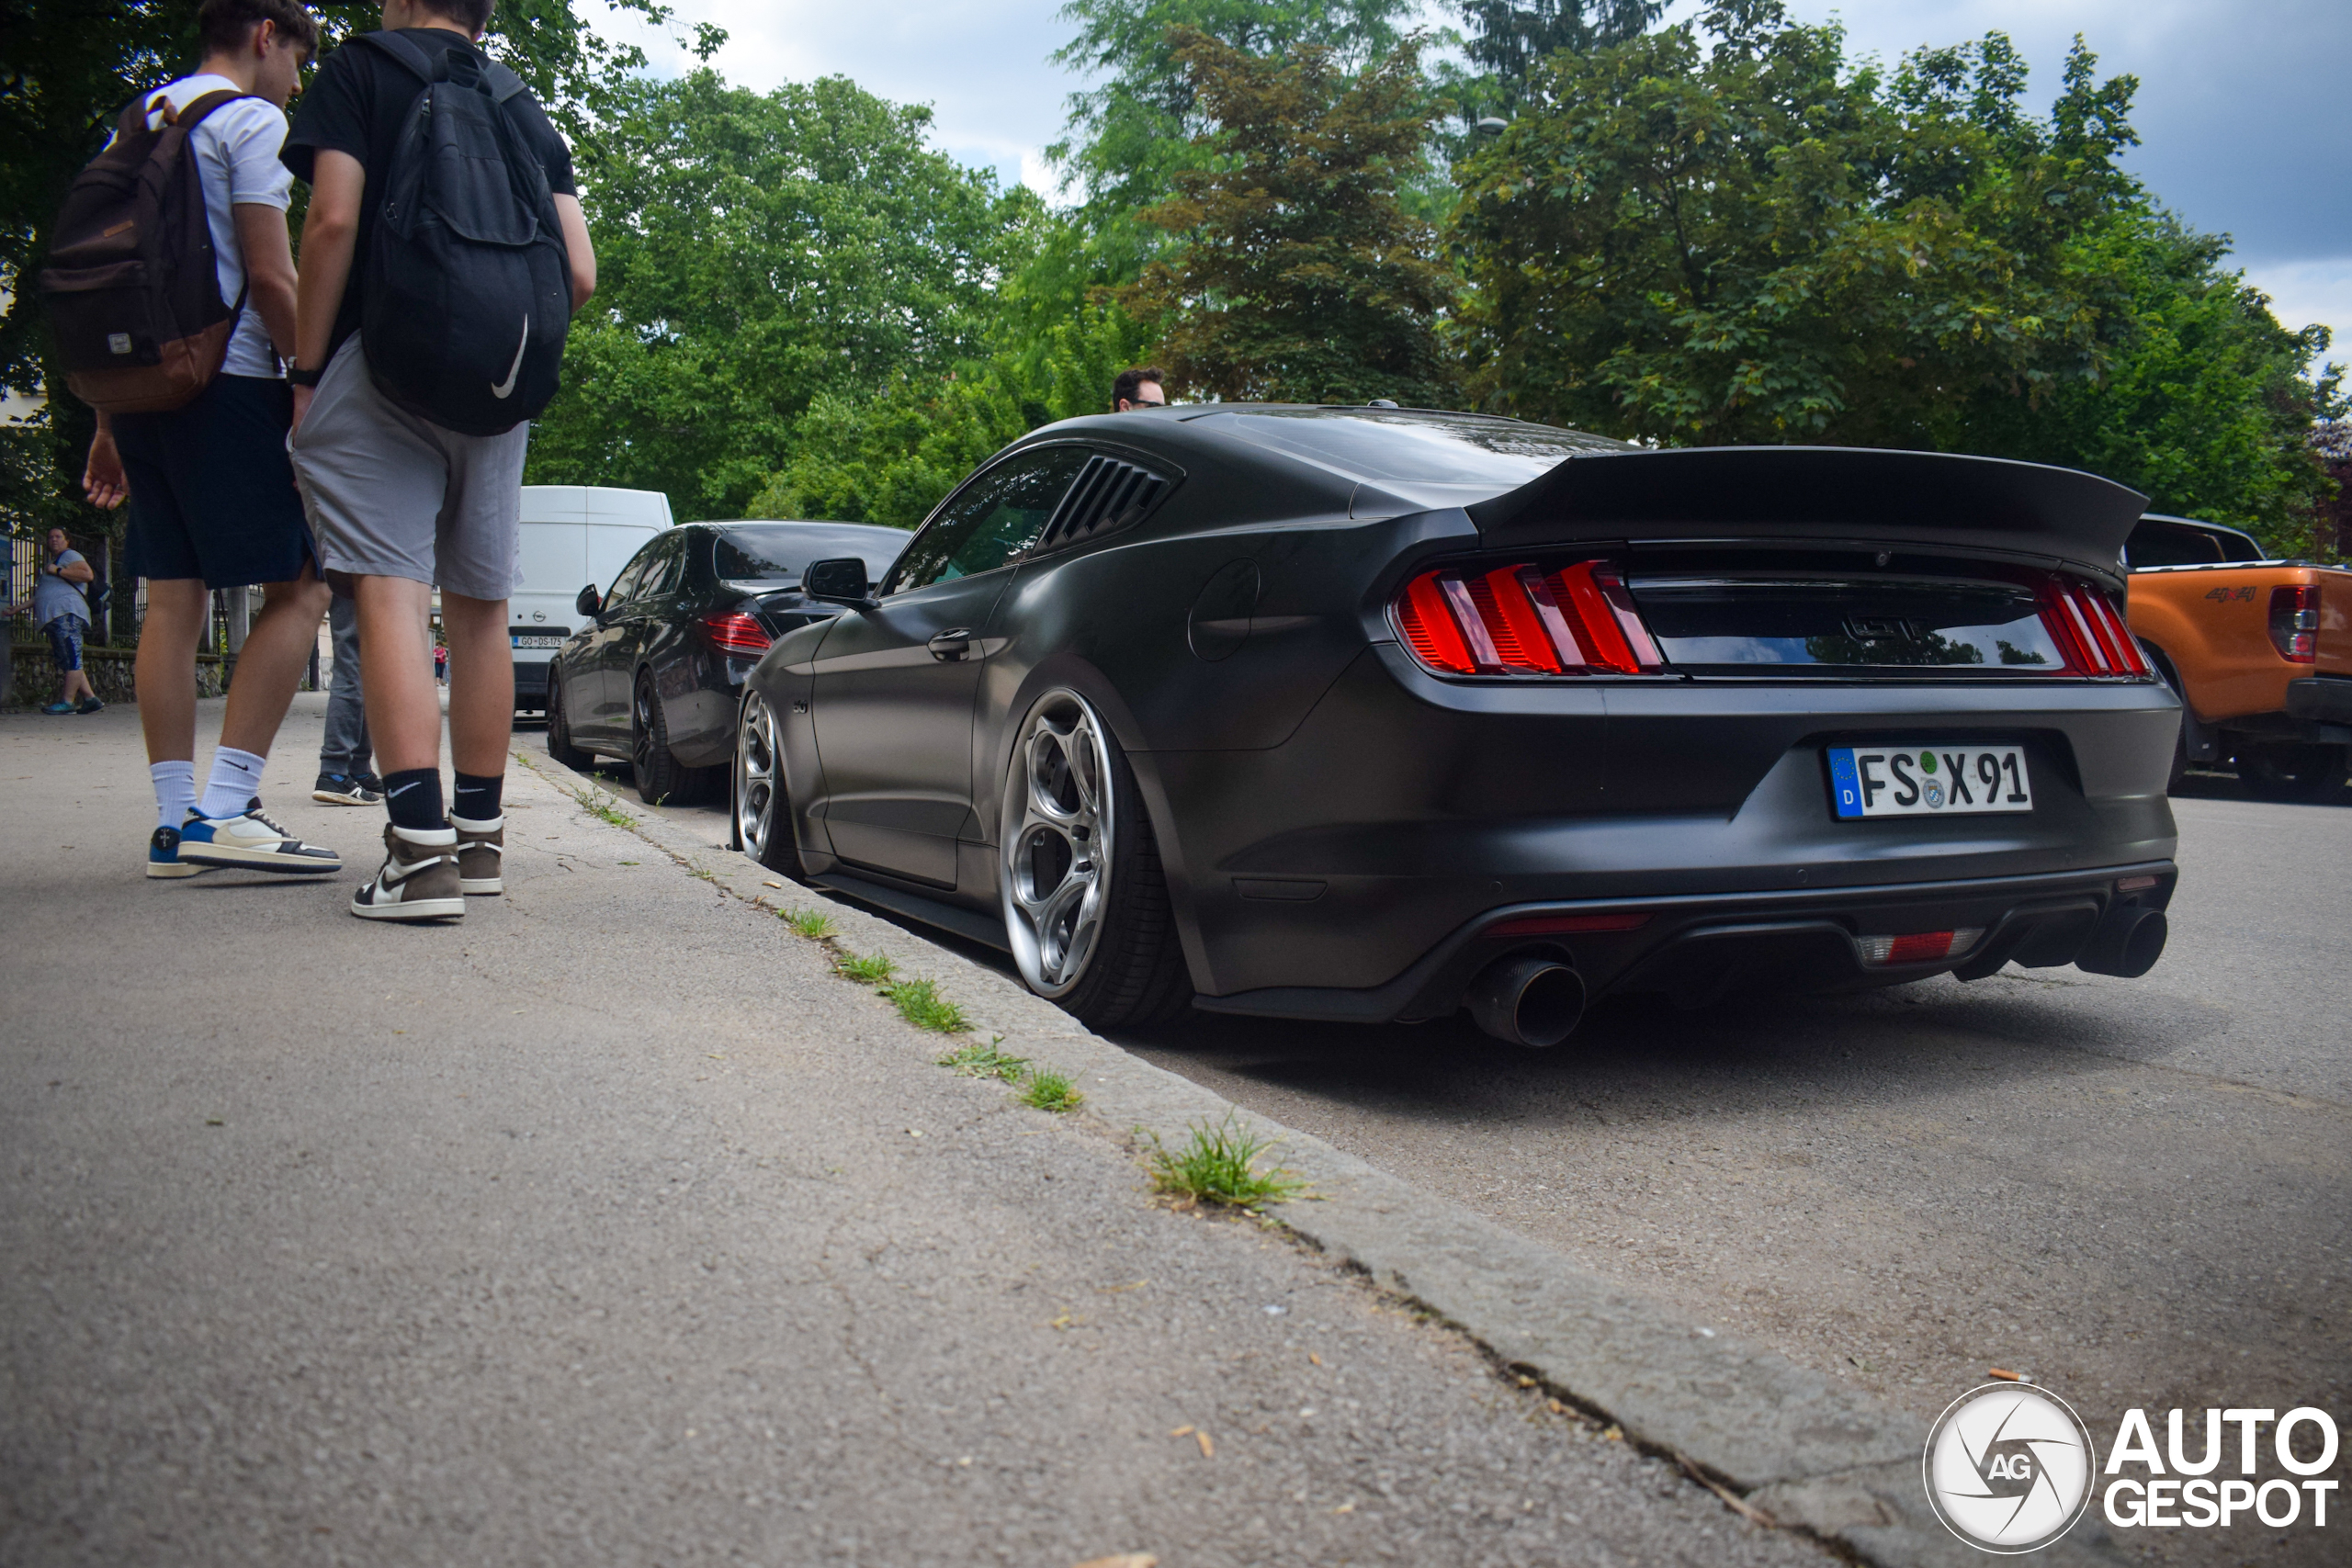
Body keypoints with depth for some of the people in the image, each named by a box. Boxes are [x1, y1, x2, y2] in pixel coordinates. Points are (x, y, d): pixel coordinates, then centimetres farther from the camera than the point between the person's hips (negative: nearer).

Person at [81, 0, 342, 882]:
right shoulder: (251, 119, -1)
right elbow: (269, 277, -11)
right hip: (229, 379, -8)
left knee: (173, 600, 6)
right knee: (299, 587, -7)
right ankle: (222, 811, -16)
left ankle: (174, 822, 4)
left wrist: (108, 423, 22)